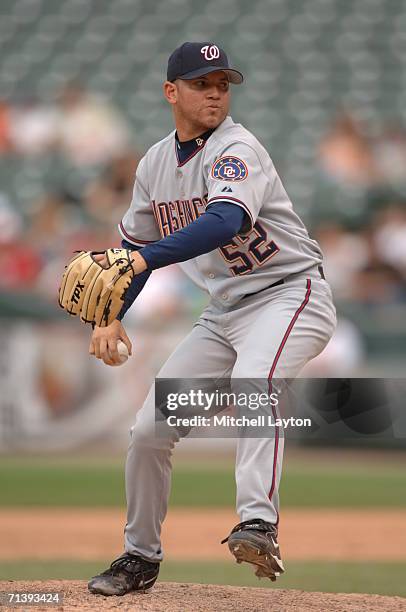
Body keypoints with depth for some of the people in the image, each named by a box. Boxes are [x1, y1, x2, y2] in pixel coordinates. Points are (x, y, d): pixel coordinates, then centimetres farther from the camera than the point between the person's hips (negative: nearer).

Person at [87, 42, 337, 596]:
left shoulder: (236, 149, -18)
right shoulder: (156, 163, 6)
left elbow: (226, 221, -38)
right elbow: (133, 245, 19)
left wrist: (144, 259, -48)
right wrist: (111, 316, 6)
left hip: (290, 295, -7)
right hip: (224, 312, 7)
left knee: (252, 382, -38)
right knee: (149, 428, 3)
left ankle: (259, 525, -48)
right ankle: (141, 558, 21)